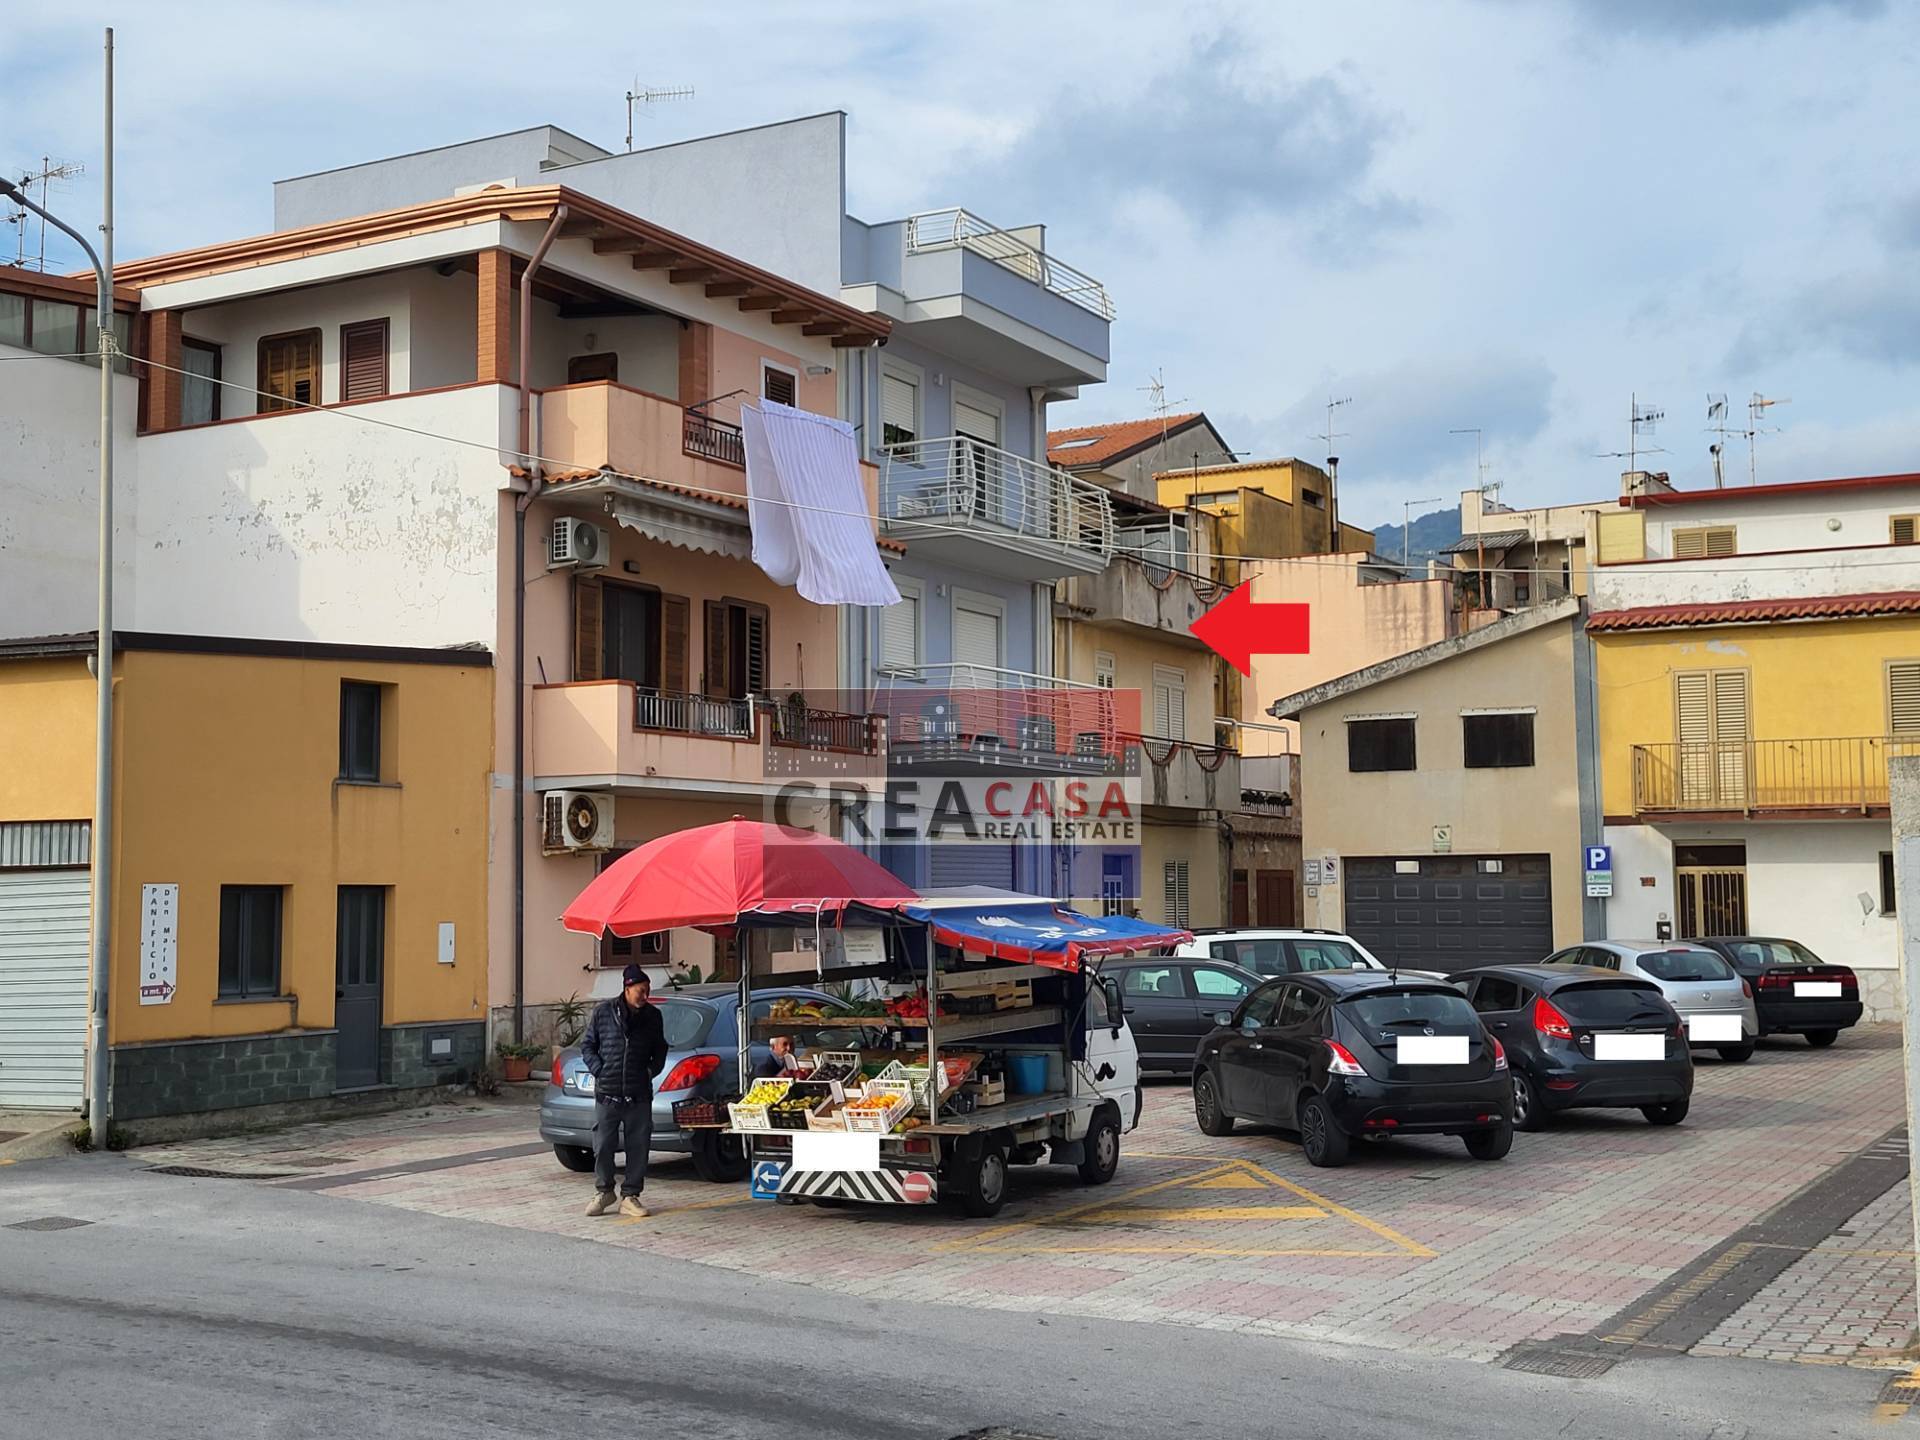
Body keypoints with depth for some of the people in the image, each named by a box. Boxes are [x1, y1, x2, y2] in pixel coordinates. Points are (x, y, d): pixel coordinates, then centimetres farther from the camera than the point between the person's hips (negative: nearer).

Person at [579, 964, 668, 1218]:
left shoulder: (652, 1016, 6)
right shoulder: (603, 1012, -1)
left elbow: (660, 1050, 19)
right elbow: (587, 1045, 6)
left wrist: (652, 1071, 4)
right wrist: (599, 1071, -5)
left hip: (639, 1095, 2)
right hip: (607, 1093, -2)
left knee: (638, 1147, 2)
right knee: (603, 1145, 1)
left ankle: (630, 1196, 13)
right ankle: (603, 1191, 20)